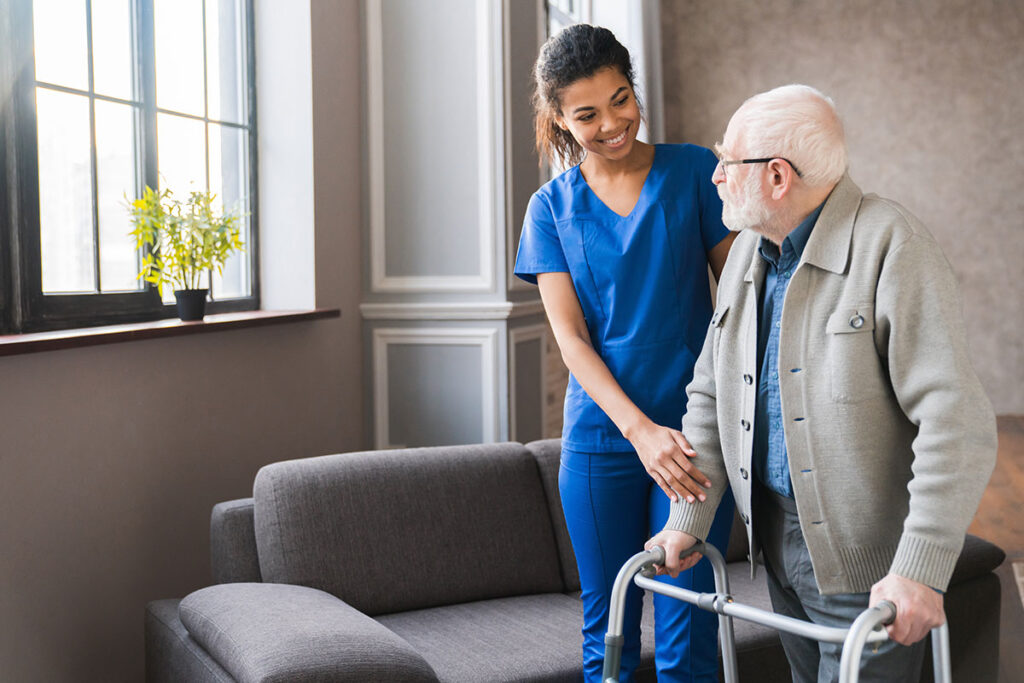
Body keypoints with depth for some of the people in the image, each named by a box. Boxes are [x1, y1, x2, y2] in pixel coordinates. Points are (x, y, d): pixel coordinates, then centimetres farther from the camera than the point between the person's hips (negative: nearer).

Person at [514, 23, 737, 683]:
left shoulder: (695, 171, 2)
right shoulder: (551, 208, 5)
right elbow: (571, 337, -2)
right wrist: (642, 430, -15)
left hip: (693, 435, -1)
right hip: (600, 437, 1)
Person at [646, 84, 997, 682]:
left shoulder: (892, 246, -17)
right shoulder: (748, 253, 7)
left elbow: (956, 421, -23)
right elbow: (711, 396, 11)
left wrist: (920, 570, -28)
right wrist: (688, 521, 4)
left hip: (867, 561, -7)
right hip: (777, 542, 7)